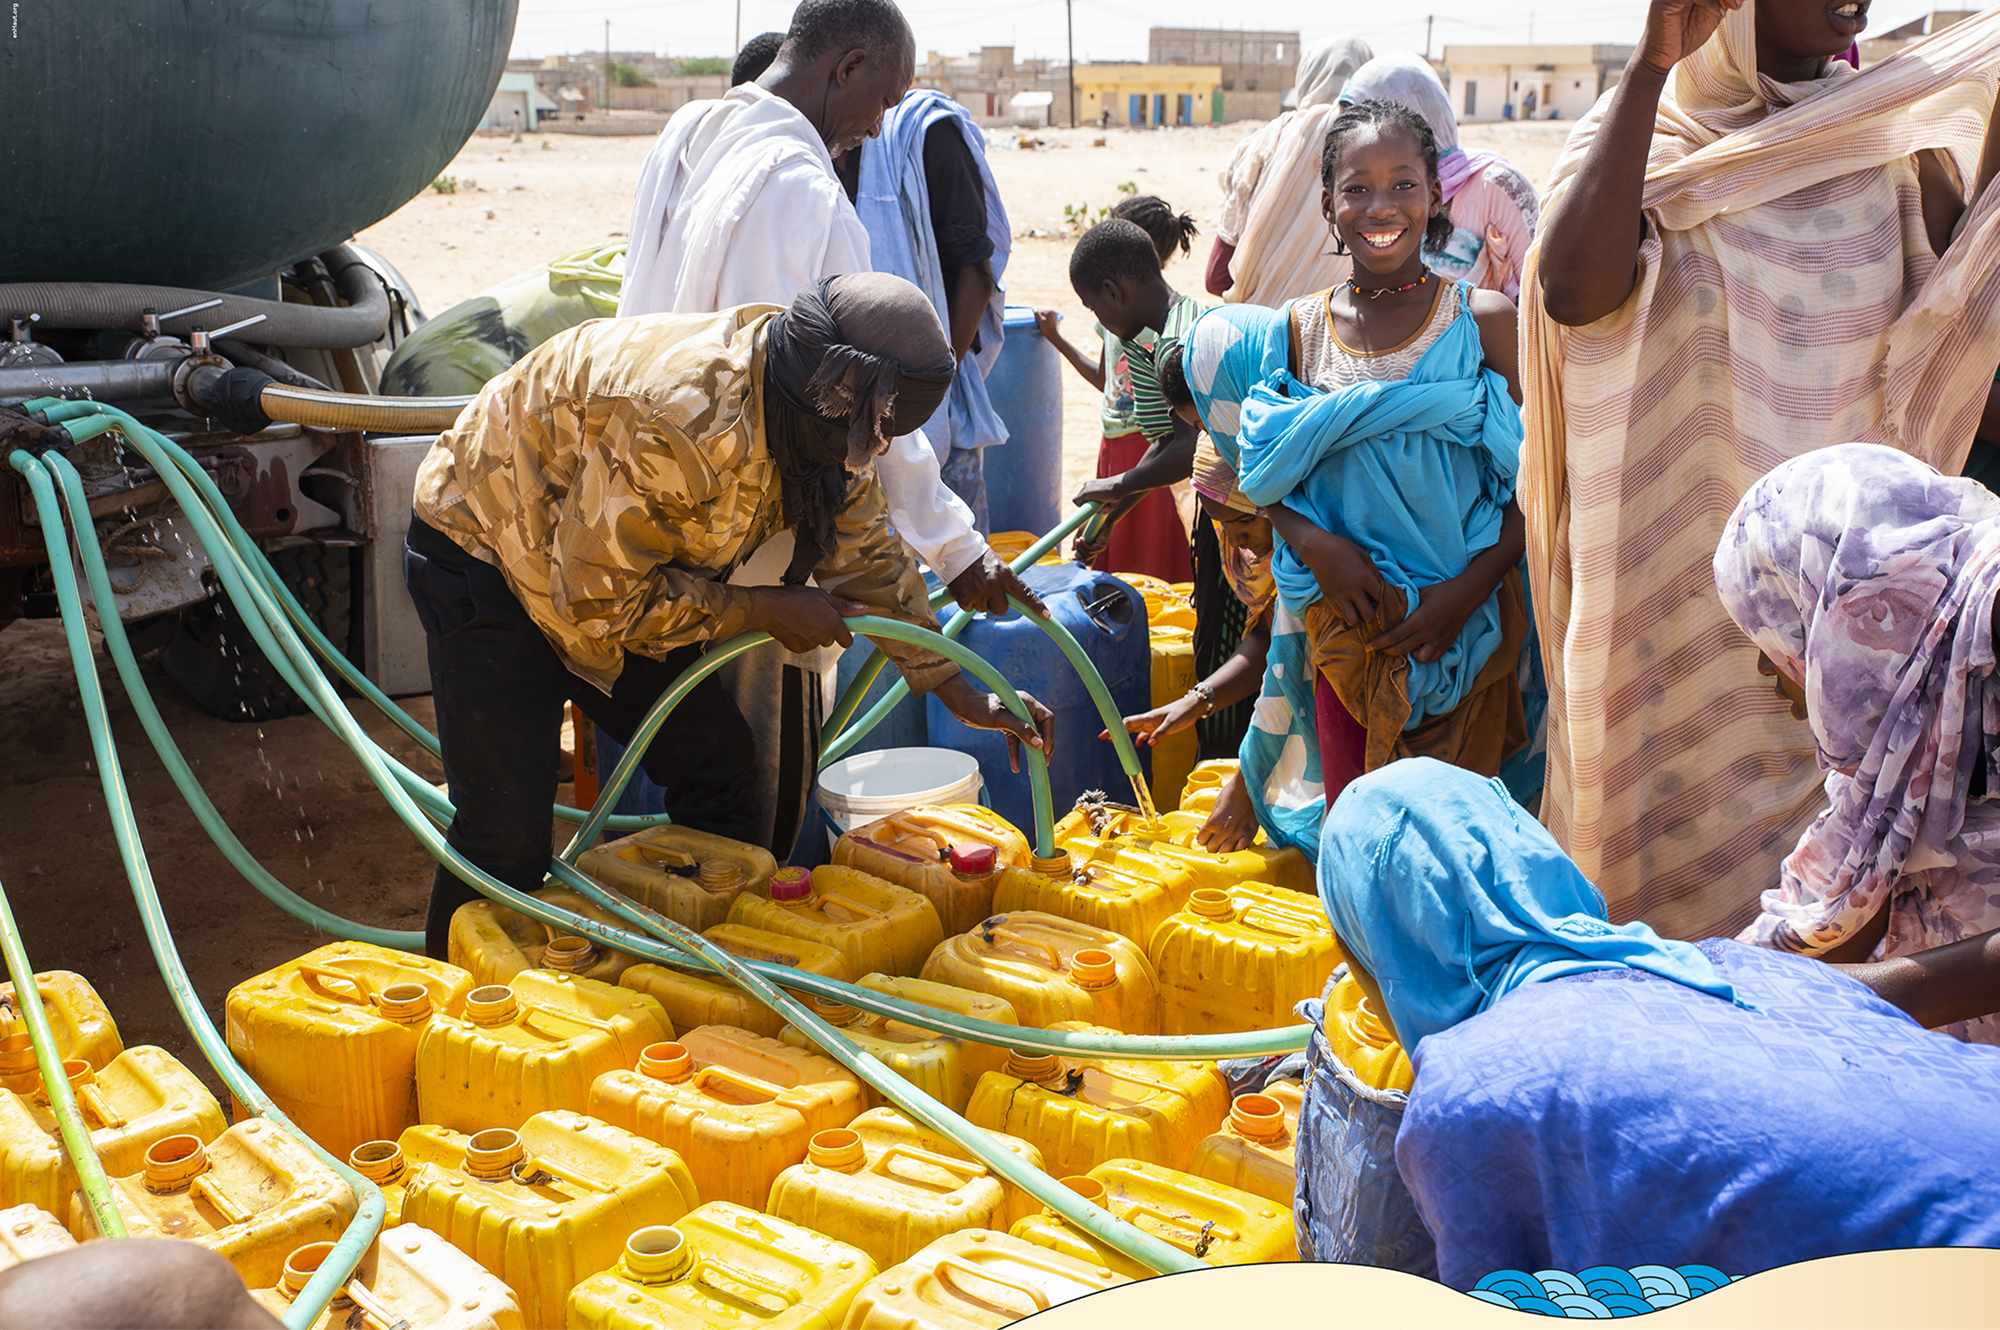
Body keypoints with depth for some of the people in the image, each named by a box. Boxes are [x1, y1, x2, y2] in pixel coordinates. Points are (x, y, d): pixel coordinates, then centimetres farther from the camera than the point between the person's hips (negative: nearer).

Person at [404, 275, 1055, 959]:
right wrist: (763, 610, -23)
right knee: (509, 832, -13)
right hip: (485, 550, -8)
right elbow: (598, 597, -29)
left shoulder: (823, 415, -11)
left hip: (622, 566, 8)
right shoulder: (672, 419, -38)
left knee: (720, 767, 4)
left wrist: (962, 694, 2)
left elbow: (864, 552, 3)